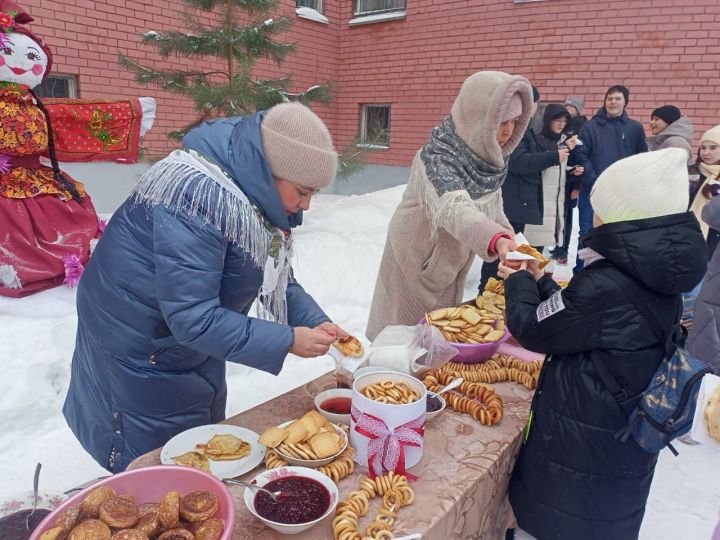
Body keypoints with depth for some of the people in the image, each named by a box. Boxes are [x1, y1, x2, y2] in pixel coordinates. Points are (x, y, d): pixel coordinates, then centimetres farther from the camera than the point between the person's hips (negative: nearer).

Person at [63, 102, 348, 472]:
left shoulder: (257, 192, -6)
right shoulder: (198, 194, -34)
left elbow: (276, 272, 4)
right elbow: (193, 319, -33)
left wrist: (315, 320, -11)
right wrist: (287, 342, -28)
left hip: (194, 349, 8)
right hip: (140, 358, -8)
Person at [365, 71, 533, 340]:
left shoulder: (487, 158, -7)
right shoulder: (438, 159, -29)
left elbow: (491, 208, 8)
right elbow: (453, 208, -48)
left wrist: (510, 240, -2)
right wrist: (495, 239, -64)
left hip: (451, 268, 7)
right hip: (417, 265, -6)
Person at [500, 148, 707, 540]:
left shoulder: (603, 286, -29)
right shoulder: (660, 281, -2)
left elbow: (533, 331, -16)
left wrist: (519, 283, 0)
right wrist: (539, 282, 12)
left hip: (579, 444, -8)